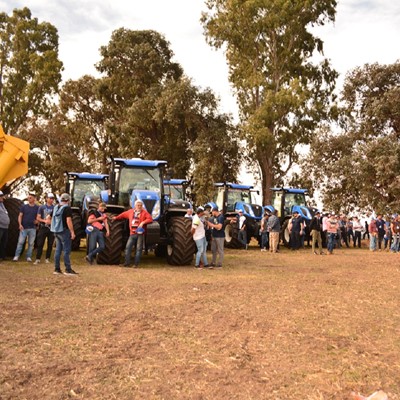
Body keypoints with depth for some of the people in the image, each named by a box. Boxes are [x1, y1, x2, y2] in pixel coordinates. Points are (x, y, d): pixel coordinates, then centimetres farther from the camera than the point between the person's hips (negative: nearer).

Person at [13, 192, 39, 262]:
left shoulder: (37, 208, 5)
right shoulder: (24, 207, 6)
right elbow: (20, 216, 5)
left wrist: (37, 221, -13)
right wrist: (20, 224, -8)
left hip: (32, 228, 0)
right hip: (23, 228, 0)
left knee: (31, 243, 4)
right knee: (20, 242, -4)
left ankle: (29, 257, 11)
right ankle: (16, 256, 2)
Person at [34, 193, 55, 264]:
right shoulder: (42, 207, 5)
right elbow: (38, 218, 3)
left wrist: (52, 221, -12)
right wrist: (45, 221, -15)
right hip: (43, 228, -1)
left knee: (50, 244, 5)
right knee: (40, 244, -2)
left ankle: (47, 258, 15)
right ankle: (38, 259, 2)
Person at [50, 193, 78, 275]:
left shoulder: (56, 207, 12)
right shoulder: (67, 208, -12)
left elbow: (51, 218, 18)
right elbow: (68, 221, -19)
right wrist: (72, 232, -17)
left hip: (56, 231, 8)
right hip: (64, 231, -8)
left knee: (58, 250, 11)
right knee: (66, 251, -4)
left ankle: (57, 269, 13)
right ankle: (68, 269, -3)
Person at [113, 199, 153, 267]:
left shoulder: (144, 212, 1)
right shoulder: (130, 211, 14)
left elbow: (150, 219, -11)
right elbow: (123, 215, 29)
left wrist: (143, 222, -23)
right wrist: (116, 218, 37)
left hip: (140, 233, -4)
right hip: (132, 233, 4)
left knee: (139, 248, -2)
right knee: (128, 247, -2)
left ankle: (136, 264, 3)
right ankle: (127, 262, 5)